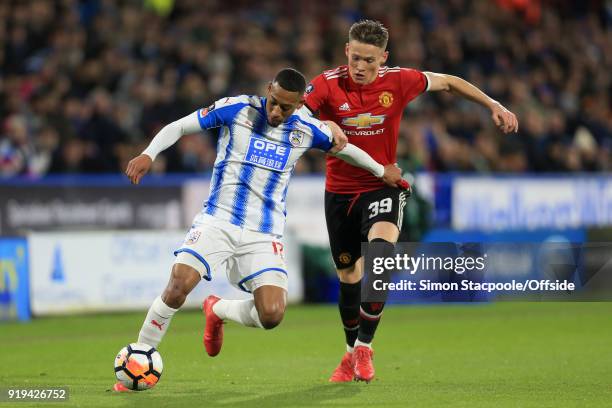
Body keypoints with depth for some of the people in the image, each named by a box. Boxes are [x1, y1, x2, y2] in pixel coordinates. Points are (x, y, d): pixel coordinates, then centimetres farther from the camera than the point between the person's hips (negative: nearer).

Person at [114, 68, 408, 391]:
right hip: (217, 221, -2)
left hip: (264, 236, 2)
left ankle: (217, 310, 18)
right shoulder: (236, 109, -6)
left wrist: (381, 171, 34)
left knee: (272, 315, -16)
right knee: (178, 285, -26)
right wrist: (148, 155, -17)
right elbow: (178, 127, -1)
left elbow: (343, 147, 21)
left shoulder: (307, 129, 1)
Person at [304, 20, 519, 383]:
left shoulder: (399, 81, -9)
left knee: (380, 253, -28)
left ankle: (364, 346, -18)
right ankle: (352, 354, 32)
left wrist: (494, 105, 7)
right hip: (340, 192, 1)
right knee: (349, 277, 10)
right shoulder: (327, 85, -14)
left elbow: (447, 82, 7)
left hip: (383, 187, -1)